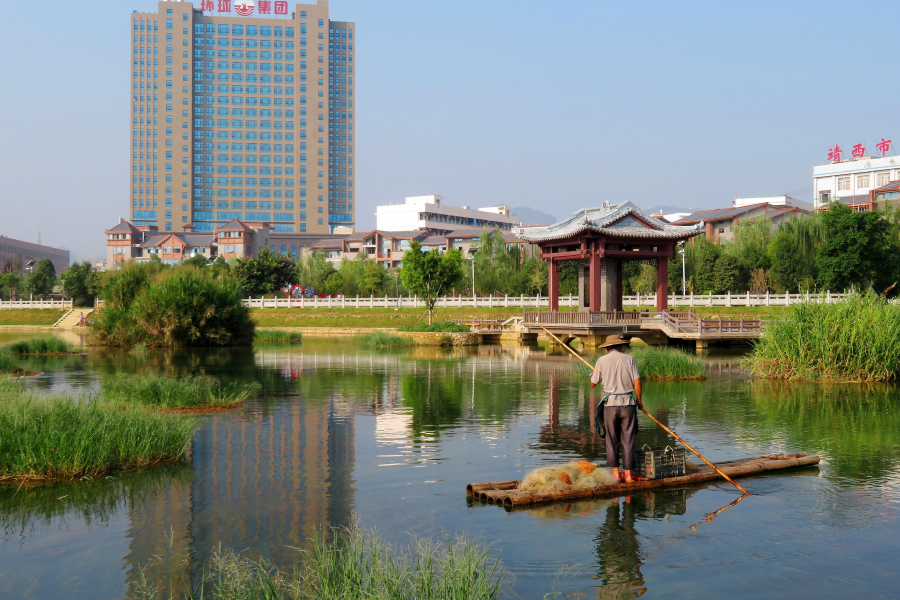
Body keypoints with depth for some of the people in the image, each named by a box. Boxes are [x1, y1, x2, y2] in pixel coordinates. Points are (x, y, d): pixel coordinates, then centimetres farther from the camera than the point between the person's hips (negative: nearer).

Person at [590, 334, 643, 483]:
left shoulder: (602, 361, 2)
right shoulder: (629, 359, 3)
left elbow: (593, 384, 9)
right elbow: (637, 382, -2)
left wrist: (593, 373, 31)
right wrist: (639, 400, 12)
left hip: (610, 403, 0)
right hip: (628, 403, 1)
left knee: (612, 439, 8)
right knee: (628, 439, 5)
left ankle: (615, 472, 9)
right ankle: (628, 474, 5)